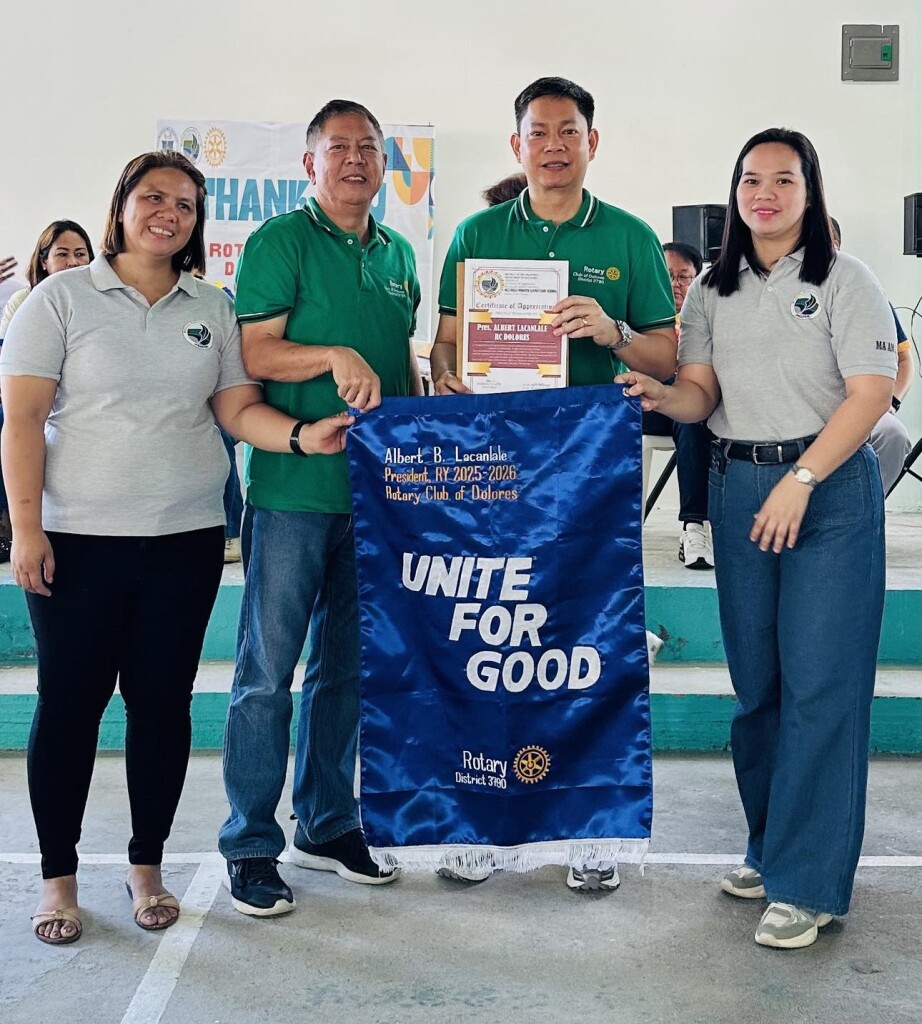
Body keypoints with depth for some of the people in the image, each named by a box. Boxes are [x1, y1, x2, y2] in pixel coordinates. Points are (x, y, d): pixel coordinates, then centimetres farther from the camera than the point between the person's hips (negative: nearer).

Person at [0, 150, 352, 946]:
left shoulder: (212, 310, 10)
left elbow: (239, 409, 5)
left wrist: (301, 435, -15)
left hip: (186, 540, 3)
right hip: (78, 538, -3)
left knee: (163, 701, 9)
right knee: (70, 702, 4)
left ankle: (147, 866, 24)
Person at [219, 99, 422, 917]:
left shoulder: (398, 254, 15)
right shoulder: (280, 241, -3)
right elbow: (254, 353, -9)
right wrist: (336, 356, -23)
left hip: (376, 487, 6)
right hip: (293, 488, -6)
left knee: (348, 665, 13)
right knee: (268, 670, -1)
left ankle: (327, 824, 27)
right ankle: (251, 847, 10)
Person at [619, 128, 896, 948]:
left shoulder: (845, 281, -2)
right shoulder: (713, 291, 12)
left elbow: (870, 391, -9)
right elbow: (701, 393, 8)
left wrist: (799, 482, -17)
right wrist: (660, 396, -15)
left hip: (832, 488, -4)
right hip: (737, 487, 5)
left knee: (819, 684, -7)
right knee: (755, 678, 9)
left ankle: (808, 883, 0)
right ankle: (770, 844, 25)